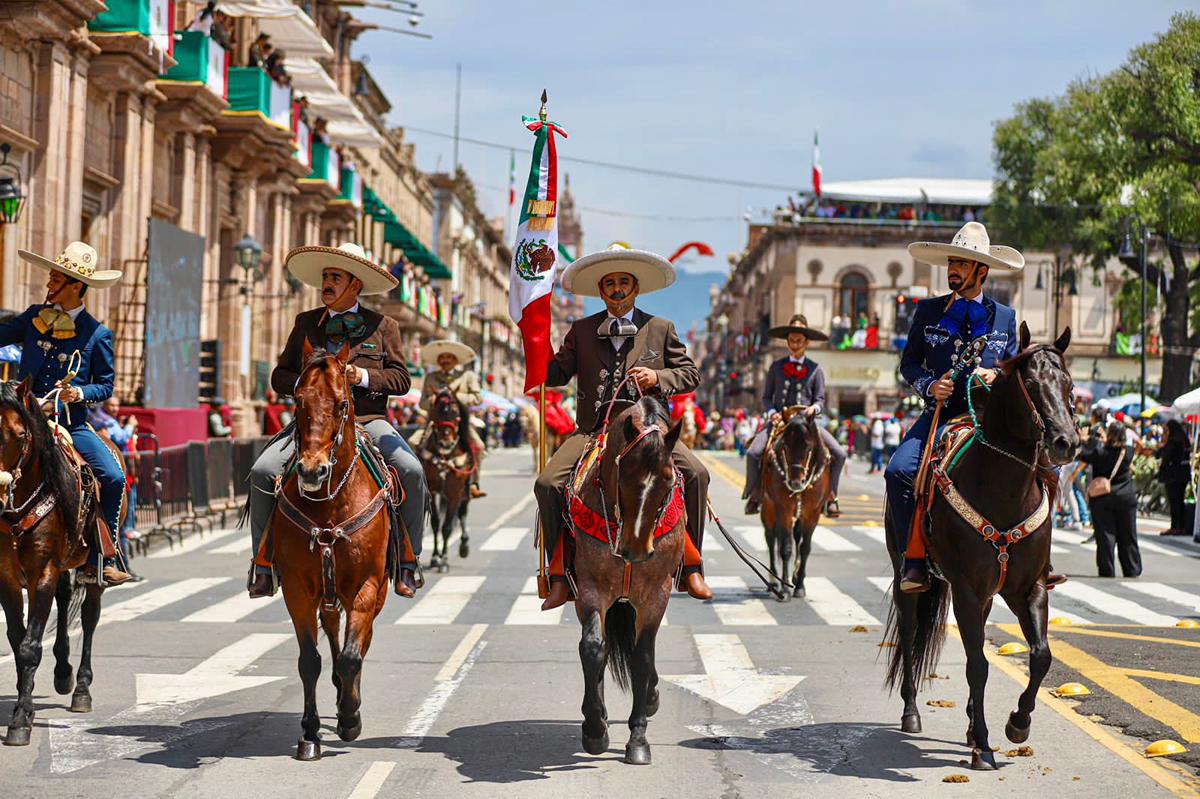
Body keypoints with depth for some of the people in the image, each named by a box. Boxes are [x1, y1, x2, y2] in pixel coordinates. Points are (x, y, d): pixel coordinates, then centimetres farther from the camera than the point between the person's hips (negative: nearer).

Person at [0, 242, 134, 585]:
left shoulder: (97, 334, 2)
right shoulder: (34, 317, 9)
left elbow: (105, 385, 6)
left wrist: (79, 393, -12)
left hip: (71, 423, -1)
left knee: (113, 477, -16)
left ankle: (102, 560, -6)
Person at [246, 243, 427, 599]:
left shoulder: (383, 326, 8)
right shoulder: (306, 323, 14)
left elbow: (401, 379, 3)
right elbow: (279, 377, 14)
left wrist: (363, 377, -15)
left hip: (367, 420, -2)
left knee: (411, 470, -27)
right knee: (262, 471, -21)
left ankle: (408, 561, -14)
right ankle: (262, 562, -10)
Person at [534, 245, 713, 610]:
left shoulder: (660, 330, 11)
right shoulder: (582, 331, 12)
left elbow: (690, 373, 9)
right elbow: (556, 375, 5)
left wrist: (658, 378, -9)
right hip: (594, 430, 0)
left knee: (696, 475, -23)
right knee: (548, 484, -21)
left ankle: (691, 570, -10)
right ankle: (560, 580, -13)